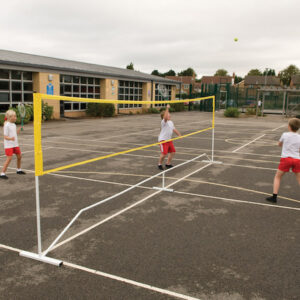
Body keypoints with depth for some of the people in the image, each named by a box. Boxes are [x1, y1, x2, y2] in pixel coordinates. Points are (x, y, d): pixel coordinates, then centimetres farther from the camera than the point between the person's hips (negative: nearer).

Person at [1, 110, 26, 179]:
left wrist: (19, 129, 5)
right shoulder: (6, 125, -16)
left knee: (19, 156, 15)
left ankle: (18, 170, 36)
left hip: (15, 144, 8)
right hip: (8, 145, -8)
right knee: (9, 158, -13)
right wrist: (11, 138, -38)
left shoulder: (13, 125, 9)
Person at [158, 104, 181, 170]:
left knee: (173, 152, 10)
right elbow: (165, 117, -39)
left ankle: (168, 164, 26)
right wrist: (167, 108, -44)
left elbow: (174, 129, 23)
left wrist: (179, 135, 19)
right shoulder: (164, 121, -16)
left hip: (169, 139, 9)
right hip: (163, 140, -9)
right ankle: (160, 164, 11)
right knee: (164, 153, -13)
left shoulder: (171, 122, 11)